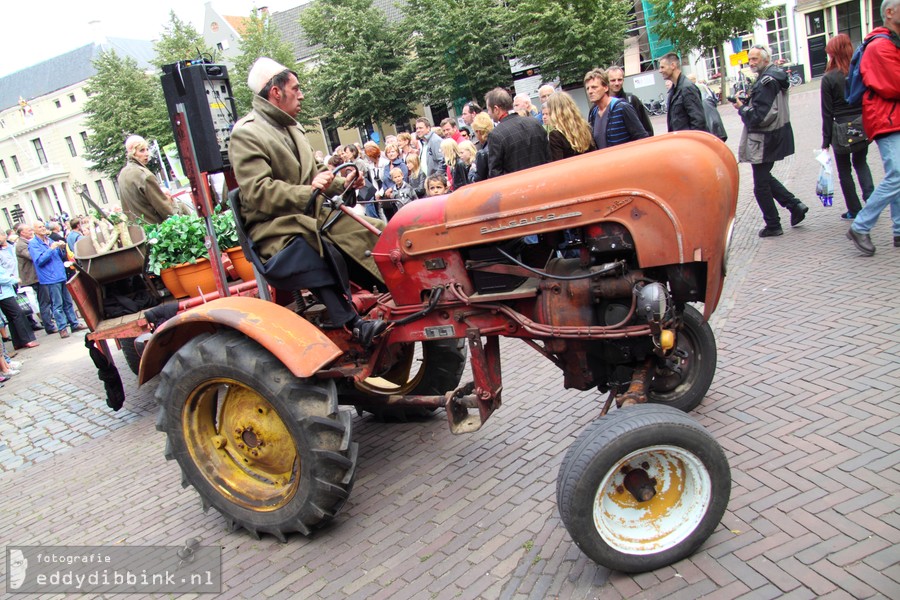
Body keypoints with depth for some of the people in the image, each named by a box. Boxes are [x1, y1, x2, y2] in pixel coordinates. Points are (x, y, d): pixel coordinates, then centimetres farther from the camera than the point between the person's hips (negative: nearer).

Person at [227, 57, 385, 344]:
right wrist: (307, 192, -31)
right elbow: (257, 192, -20)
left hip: (311, 214, 9)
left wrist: (342, 184, 4)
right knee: (317, 249, -37)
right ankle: (353, 324, -36)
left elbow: (315, 172, 25)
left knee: (365, 234, -8)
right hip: (272, 226, -9)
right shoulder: (246, 134, -9)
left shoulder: (292, 128, 19)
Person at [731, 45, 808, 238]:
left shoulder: (765, 81, -21)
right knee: (765, 177, 23)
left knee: (761, 186, 2)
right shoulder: (776, 76, 10)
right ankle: (794, 205, 19)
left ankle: (773, 225, 11)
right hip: (778, 135, 10)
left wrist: (742, 108, -10)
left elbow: (759, 117, -26)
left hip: (765, 141, -10)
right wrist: (747, 103, 3)